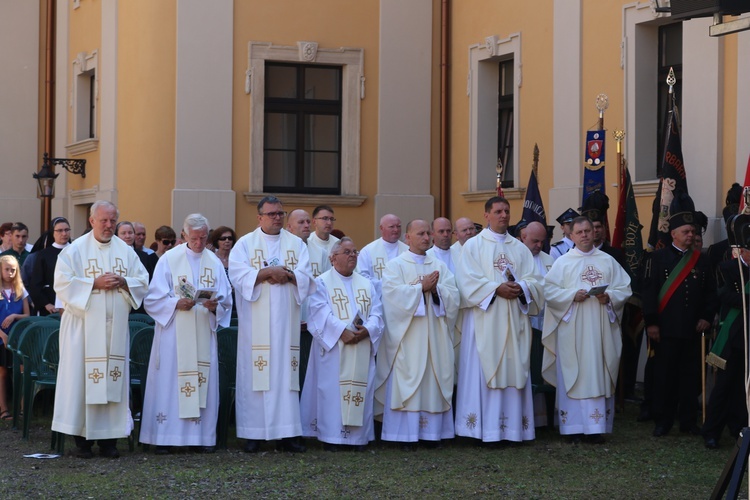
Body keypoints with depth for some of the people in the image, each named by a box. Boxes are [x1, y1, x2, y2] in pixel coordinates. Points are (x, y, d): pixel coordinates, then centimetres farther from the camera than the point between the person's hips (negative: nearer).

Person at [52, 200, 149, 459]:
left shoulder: (126, 251, 11)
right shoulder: (74, 250, 0)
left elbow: (143, 281, 11)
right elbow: (63, 283, -8)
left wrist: (123, 282, -9)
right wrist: (95, 284, -15)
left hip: (115, 327, 3)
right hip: (83, 327, -3)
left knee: (113, 378, 1)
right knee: (82, 377, -4)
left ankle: (109, 438, 6)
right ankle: (82, 438, 2)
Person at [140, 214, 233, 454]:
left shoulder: (215, 262, 10)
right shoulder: (169, 259, 2)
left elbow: (226, 300, 8)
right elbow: (154, 298, -2)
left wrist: (214, 306, -14)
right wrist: (177, 304, -18)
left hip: (204, 333, 3)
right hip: (174, 332, -3)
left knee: (205, 380, 2)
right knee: (169, 381, -4)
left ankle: (203, 435, 8)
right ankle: (164, 437, -1)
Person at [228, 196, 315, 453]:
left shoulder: (296, 244, 13)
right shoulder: (245, 243, 6)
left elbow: (305, 276, 3)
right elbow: (237, 275, -9)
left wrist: (287, 275, -15)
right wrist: (268, 272, -17)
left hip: (286, 321, 2)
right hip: (255, 323, -2)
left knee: (286, 372, 0)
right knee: (255, 372, -4)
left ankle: (287, 433, 1)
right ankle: (253, 434, -1)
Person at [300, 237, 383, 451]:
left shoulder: (366, 284, 17)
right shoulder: (322, 282, 3)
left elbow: (376, 313, 7)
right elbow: (321, 313, -10)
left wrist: (367, 330, -14)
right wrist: (342, 331, -22)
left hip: (362, 348, 4)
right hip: (333, 347, -4)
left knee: (361, 390, 2)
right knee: (332, 391, -7)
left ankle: (359, 436, 7)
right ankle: (331, 437, -5)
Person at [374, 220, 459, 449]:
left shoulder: (440, 266, 15)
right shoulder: (396, 265, 4)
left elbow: (453, 296, 4)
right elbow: (393, 293, -12)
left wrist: (435, 289, -14)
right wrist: (421, 287, -14)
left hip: (435, 335, 4)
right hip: (407, 336, -4)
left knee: (434, 382, 1)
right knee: (406, 381, -7)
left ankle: (433, 432, 5)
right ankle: (406, 435, -7)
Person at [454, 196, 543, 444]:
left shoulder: (520, 248, 16)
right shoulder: (474, 245, 4)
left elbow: (534, 280, 7)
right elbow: (468, 280, -8)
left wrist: (521, 288, -14)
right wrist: (496, 289, -18)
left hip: (514, 320, 4)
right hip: (484, 319, -4)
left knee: (513, 370, 3)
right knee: (483, 371, -6)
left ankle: (513, 427, 6)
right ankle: (484, 427, -4)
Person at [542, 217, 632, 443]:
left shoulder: (608, 261, 11)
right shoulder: (563, 262, 5)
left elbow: (624, 288, 7)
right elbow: (549, 291, -2)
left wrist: (609, 297, -12)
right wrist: (572, 295, -15)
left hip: (601, 329, 2)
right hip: (572, 329, -1)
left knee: (599, 375, 1)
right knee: (572, 375, -2)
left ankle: (597, 426, 5)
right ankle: (573, 426, 2)